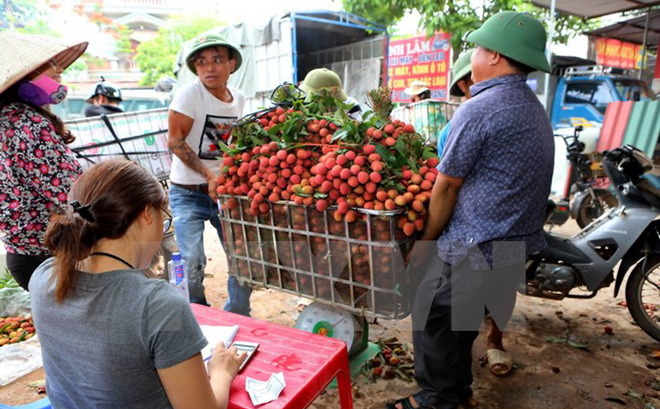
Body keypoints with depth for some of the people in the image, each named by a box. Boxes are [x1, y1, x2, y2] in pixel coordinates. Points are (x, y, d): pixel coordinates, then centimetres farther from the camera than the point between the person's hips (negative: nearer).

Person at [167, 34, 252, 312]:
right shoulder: (189, 93, -11)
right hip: (189, 194, -4)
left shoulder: (239, 99, 5)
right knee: (192, 263, -12)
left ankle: (237, 319, 28)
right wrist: (210, 176, -19)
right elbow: (175, 141, -13)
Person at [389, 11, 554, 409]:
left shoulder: (479, 109, -17)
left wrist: (426, 239, -1)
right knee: (463, 318, 23)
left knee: (434, 321, 7)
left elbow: (447, 186, -14)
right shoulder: (535, 109, 11)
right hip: (516, 245, 9)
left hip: (474, 249, -9)